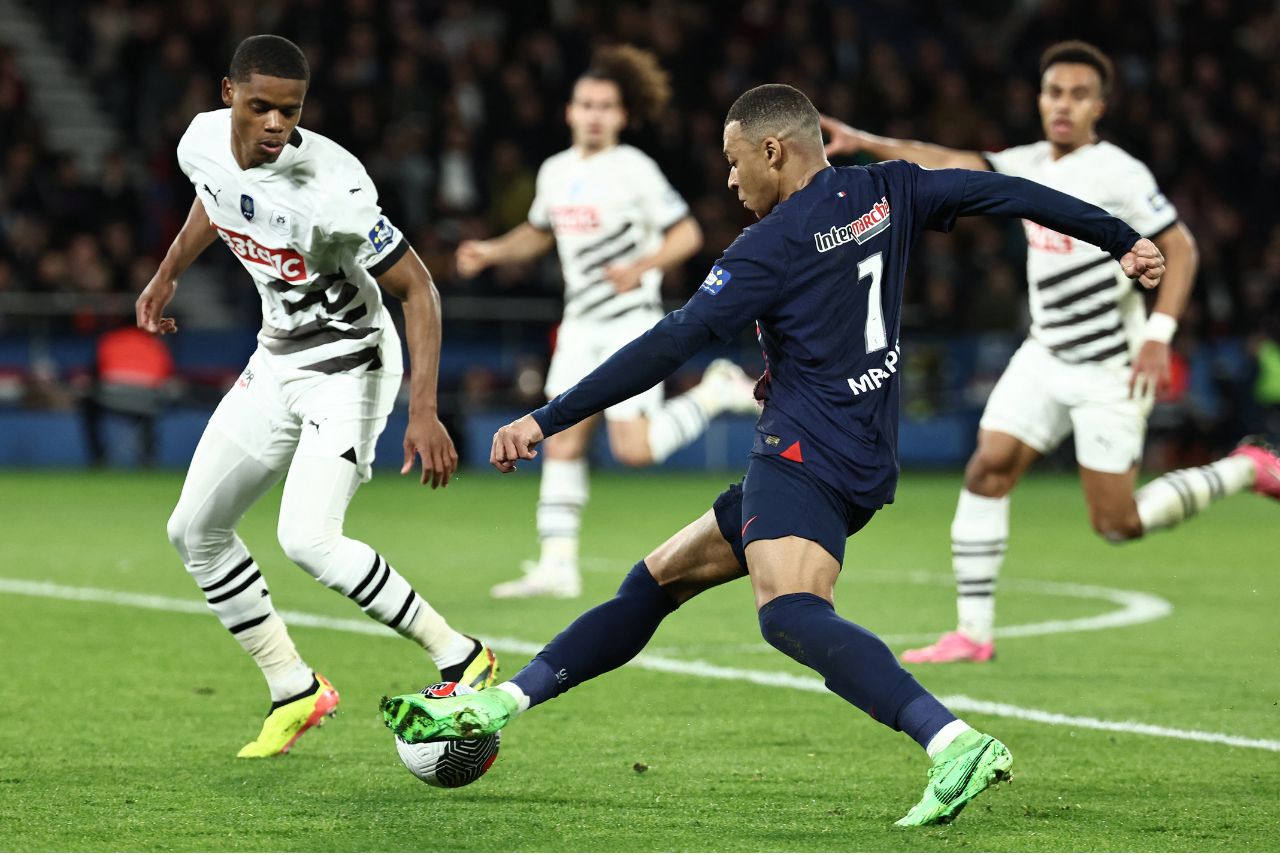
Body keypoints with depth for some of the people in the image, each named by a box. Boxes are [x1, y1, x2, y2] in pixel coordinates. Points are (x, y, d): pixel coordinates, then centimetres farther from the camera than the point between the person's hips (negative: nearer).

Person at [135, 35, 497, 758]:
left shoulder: (330, 188, -29)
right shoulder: (204, 143, -9)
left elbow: (418, 288, -23)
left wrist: (424, 410, -30)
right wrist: (167, 277, 29)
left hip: (348, 367, -8)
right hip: (278, 364, 8)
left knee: (308, 539, -23)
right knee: (196, 530, 8)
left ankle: (460, 658, -11)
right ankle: (295, 691, 19)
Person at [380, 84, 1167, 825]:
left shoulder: (770, 248, -9)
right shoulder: (887, 193, 11)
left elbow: (672, 347, -12)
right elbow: (1005, 193, 9)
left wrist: (546, 422, -10)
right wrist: (1123, 239, 17)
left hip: (805, 455, -10)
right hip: (868, 461, 10)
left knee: (791, 614, -33)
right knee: (658, 581, 16)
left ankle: (955, 744, -50)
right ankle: (491, 708, 22)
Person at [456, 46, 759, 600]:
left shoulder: (635, 170, -11)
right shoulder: (555, 172, 9)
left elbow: (686, 235, -9)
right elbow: (537, 233, 26)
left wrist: (642, 266, -25)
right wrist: (492, 252, 10)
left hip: (632, 324, -6)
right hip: (581, 327, 6)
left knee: (632, 449, -13)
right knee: (562, 443, -3)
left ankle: (715, 393, 10)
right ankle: (558, 565, -3)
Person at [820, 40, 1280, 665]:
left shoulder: (1116, 173, -13)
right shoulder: (1030, 166, 7)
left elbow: (1180, 247, -12)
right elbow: (948, 164, 3)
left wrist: (1159, 336, -20)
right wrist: (865, 143, -7)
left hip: (1110, 368, -6)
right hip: (1045, 355, 6)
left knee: (1117, 524, -4)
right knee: (987, 470, -8)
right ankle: (974, 634, -3)